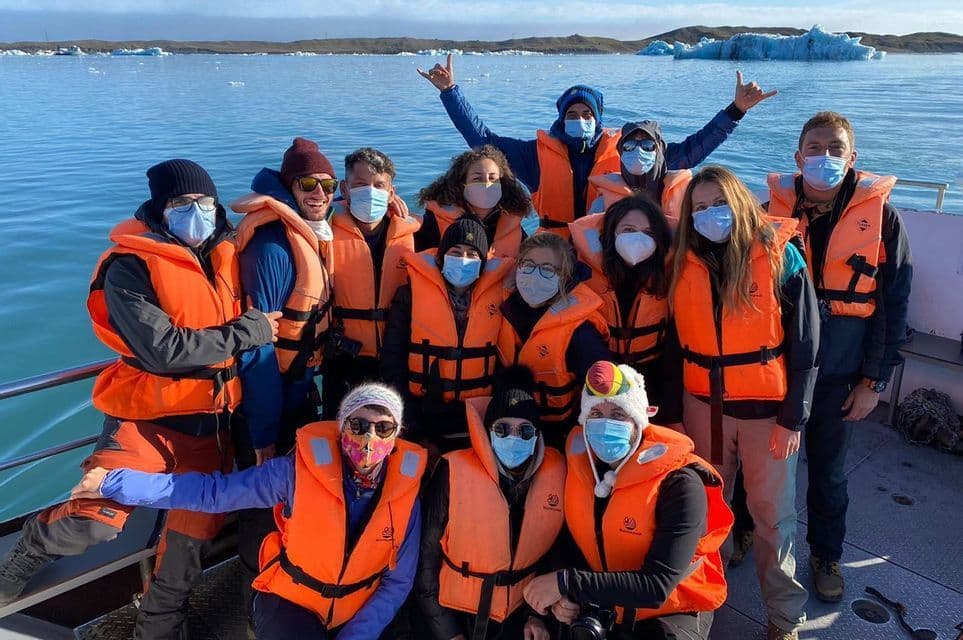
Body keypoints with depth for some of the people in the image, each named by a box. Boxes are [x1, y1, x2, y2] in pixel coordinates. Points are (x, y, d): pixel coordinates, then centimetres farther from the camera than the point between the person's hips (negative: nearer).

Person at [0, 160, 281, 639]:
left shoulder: (224, 256, 5)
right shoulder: (131, 267, -12)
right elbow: (162, 350, -22)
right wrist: (247, 331, -18)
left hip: (211, 423, 6)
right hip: (148, 417, -5)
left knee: (196, 528, 11)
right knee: (94, 519, -17)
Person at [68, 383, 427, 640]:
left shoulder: (405, 492, -14)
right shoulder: (300, 471, -20)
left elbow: (398, 581, -6)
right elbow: (213, 492, -16)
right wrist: (114, 483, -18)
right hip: (290, 601, -3)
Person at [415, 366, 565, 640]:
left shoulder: (555, 472, -7)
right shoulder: (455, 472, -16)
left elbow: (555, 549, 8)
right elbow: (427, 558, -9)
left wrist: (536, 613, 5)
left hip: (518, 615, 2)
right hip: (455, 614, -2)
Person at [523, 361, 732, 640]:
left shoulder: (679, 484, -23)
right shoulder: (579, 465, -7)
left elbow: (657, 586, -27)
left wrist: (566, 582, -30)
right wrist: (564, 596, -13)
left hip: (673, 610, -5)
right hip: (600, 609, 5)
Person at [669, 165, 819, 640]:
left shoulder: (778, 254, -8)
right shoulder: (684, 262, 1)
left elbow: (805, 343, -7)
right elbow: (675, 340, 6)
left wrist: (794, 417, -10)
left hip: (767, 407, -3)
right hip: (702, 406, 3)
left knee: (772, 512, 9)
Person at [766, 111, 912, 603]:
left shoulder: (879, 215, -4)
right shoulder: (774, 210, -2)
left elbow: (893, 304, -2)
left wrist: (874, 380, -4)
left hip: (838, 372, 0)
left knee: (828, 470, 15)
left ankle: (826, 554, 37)